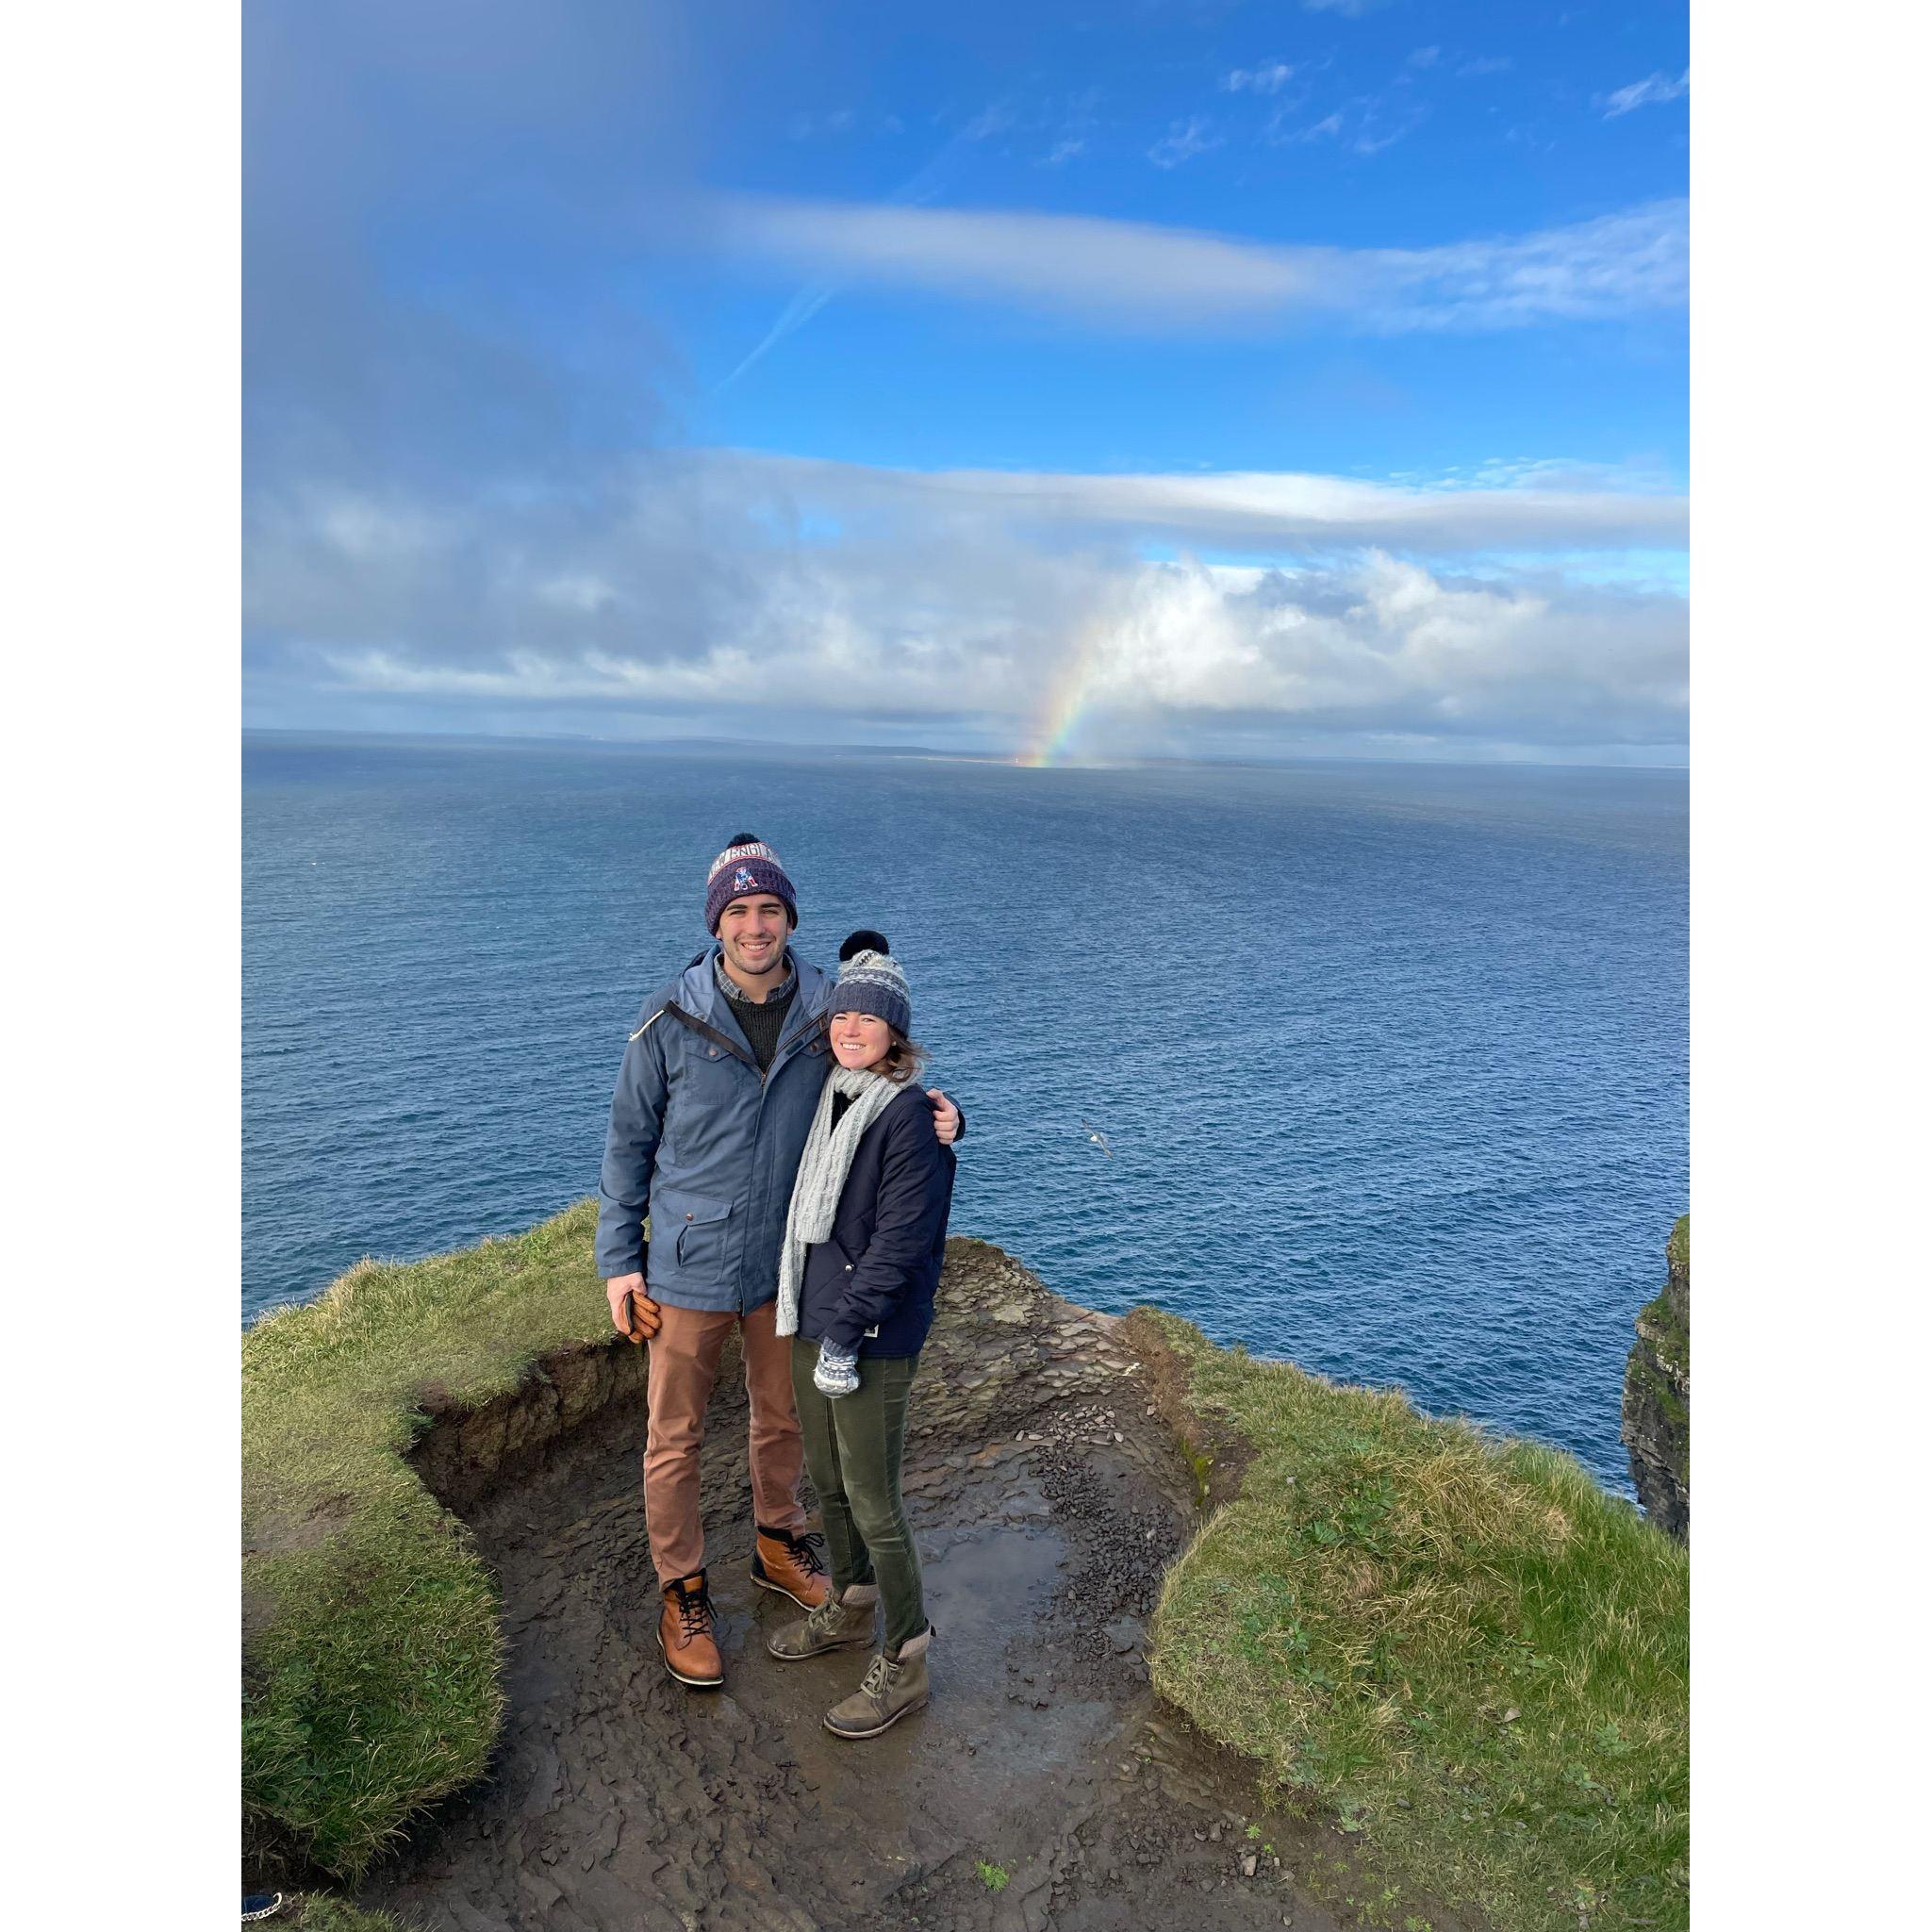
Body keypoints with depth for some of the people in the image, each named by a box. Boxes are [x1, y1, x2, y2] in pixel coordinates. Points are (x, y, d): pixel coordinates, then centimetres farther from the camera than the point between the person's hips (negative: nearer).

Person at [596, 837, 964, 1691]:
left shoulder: (828, 1011, -9)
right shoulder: (670, 1021, -14)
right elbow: (628, 1143, -4)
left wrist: (934, 1112, -18)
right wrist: (619, 1261, -3)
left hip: (786, 1266, 3)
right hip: (688, 1268, -2)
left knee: (783, 1419, 22)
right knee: (675, 1438, 12)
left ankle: (777, 1546, 47)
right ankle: (681, 1590, 34)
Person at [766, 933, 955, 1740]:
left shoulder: (911, 1115, -19)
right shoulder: (828, 1097, 6)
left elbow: (900, 1241, -20)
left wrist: (847, 1332, -19)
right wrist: (810, 1313, 14)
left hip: (873, 1341, -8)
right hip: (811, 1319, 8)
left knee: (873, 1502, 4)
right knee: (828, 1480, 22)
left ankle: (903, 1664, 24)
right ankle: (850, 1609, 45)